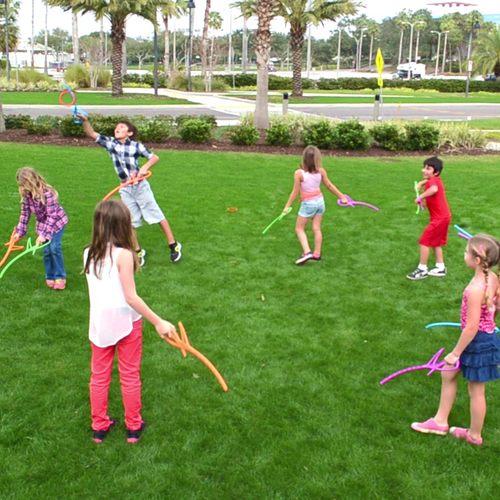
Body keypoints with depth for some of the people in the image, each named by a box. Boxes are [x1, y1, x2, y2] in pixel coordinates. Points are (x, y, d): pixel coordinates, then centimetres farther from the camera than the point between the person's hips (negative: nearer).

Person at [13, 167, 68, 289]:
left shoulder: (47, 193, -32)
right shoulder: (26, 195, -13)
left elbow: (52, 216, -30)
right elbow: (25, 214, -3)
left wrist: (44, 234, -31)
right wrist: (19, 232, -3)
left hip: (57, 222, -5)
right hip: (43, 223, 5)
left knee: (54, 247, -15)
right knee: (46, 250, 0)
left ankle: (60, 277, -3)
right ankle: (50, 277, 14)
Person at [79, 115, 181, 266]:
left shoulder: (136, 146, -9)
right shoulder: (110, 143, -1)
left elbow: (154, 157, -4)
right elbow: (92, 134, -10)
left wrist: (145, 168, -21)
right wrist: (85, 121, -27)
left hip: (140, 185, -3)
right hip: (125, 189, 3)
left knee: (157, 215, 2)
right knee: (130, 221, 8)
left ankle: (173, 245, 14)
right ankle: (138, 251, 23)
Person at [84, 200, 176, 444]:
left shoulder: (89, 253, -4)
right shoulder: (123, 254, -20)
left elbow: (99, 288, 1)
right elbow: (130, 297, -23)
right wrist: (158, 322, -21)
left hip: (99, 322, 4)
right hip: (125, 322, -4)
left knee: (99, 375, 18)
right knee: (130, 375, 14)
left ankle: (99, 426, 30)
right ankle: (133, 427, 27)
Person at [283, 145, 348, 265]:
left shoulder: (299, 173, -21)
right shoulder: (321, 171, -9)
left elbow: (295, 192, -16)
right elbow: (329, 186, 0)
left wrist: (287, 206, -5)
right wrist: (342, 197, 13)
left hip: (308, 204, -4)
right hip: (319, 201, 4)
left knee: (299, 228, 7)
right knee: (317, 228, 12)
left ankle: (307, 252, -9)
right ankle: (317, 254, 17)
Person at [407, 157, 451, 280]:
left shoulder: (433, 181, -18)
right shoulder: (436, 179, 10)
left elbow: (434, 189, -44)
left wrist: (420, 197, -35)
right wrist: (421, 183, 19)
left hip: (439, 219, -10)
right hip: (444, 216, 10)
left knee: (424, 241, -4)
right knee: (436, 242, 19)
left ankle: (422, 269, 2)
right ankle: (440, 268, 23)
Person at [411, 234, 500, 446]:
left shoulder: (475, 289, -30)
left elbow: (472, 327, -26)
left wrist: (456, 353, -16)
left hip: (478, 341, -9)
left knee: (476, 390, 11)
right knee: (448, 373, 21)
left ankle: (474, 435, 32)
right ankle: (440, 421, 33)